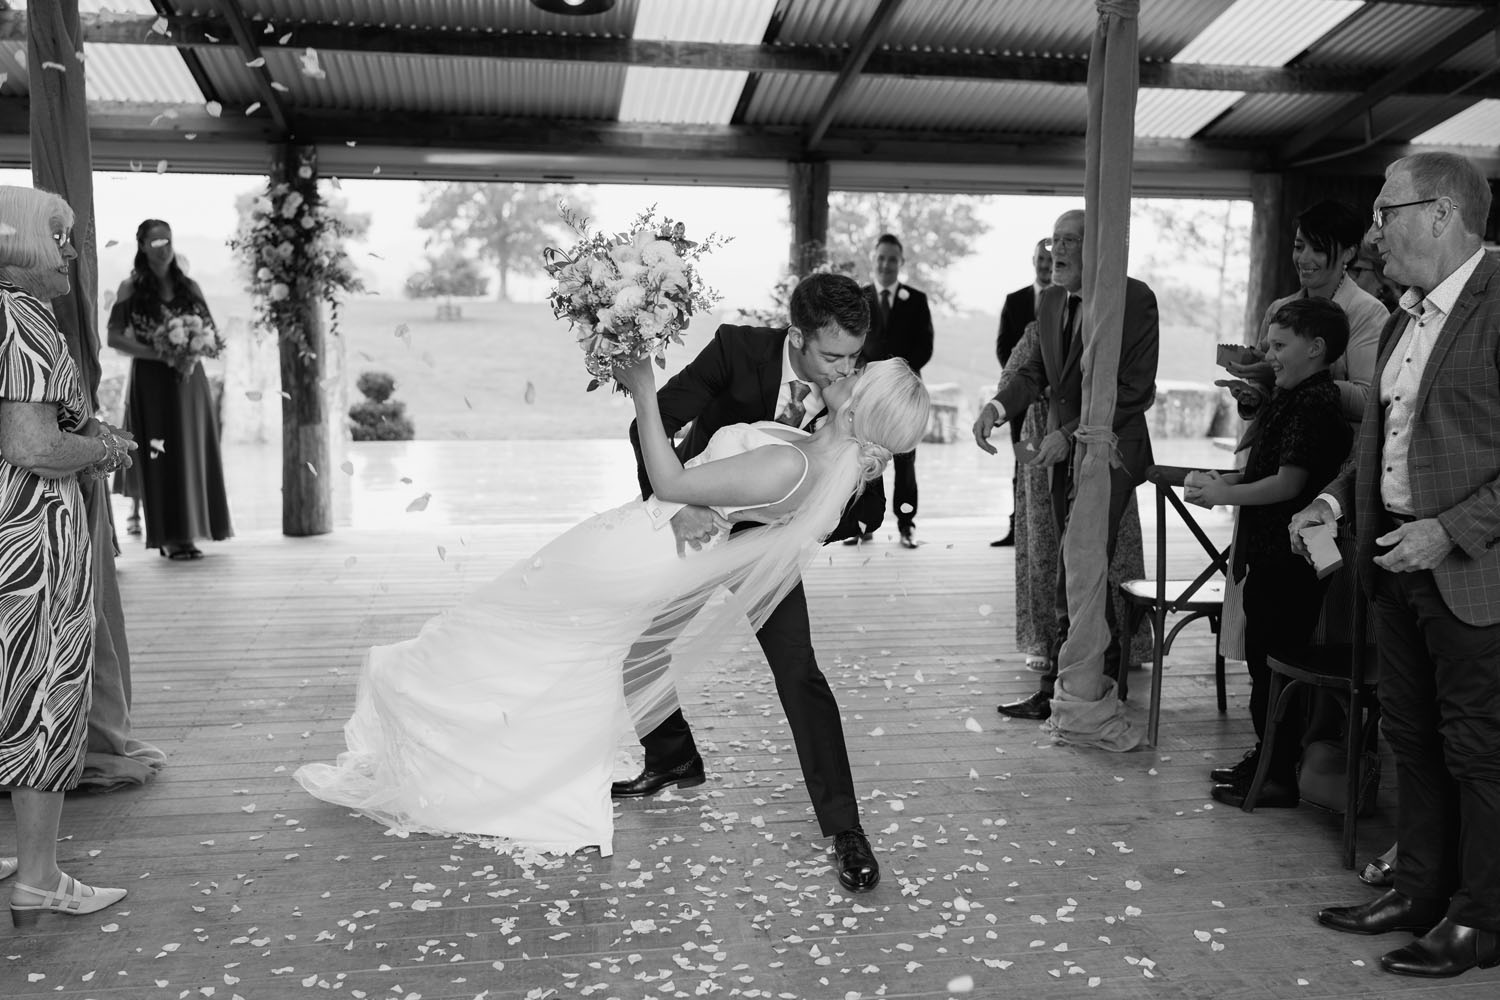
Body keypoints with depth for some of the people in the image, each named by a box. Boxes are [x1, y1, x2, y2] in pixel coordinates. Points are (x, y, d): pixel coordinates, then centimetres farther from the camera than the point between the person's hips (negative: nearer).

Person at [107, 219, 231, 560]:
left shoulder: (189, 287, 9)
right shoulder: (130, 288, 0)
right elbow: (114, 337, -5)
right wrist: (158, 353, -17)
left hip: (189, 379, 4)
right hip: (152, 380, -3)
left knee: (193, 453, 3)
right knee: (162, 457, -3)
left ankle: (188, 531, 12)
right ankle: (170, 537, 1)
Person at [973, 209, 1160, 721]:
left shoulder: (1135, 299, -11)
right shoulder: (1051, 301, 9)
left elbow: (1136, 389, -15)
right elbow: (1036, 371, 12)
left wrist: (1071, 433, -20)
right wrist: (998, 406, -8)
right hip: (1063, 453, 7)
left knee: (1076, 574, -10)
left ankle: (1057, 688, -1)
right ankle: (1106, 676, 27)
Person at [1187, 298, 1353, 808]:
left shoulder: (1315, 404, -16)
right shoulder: (1289, 400, 16)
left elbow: (1289, 482, -21)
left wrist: (1226, 493, -13)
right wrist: (1221, 480, 5)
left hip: (1289, 560, -10)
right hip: (1270, 554, 10)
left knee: (1273, 665, -2)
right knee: (1263, 659, 17)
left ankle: (1280, 779, 8)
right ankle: (1268, 761, 29)